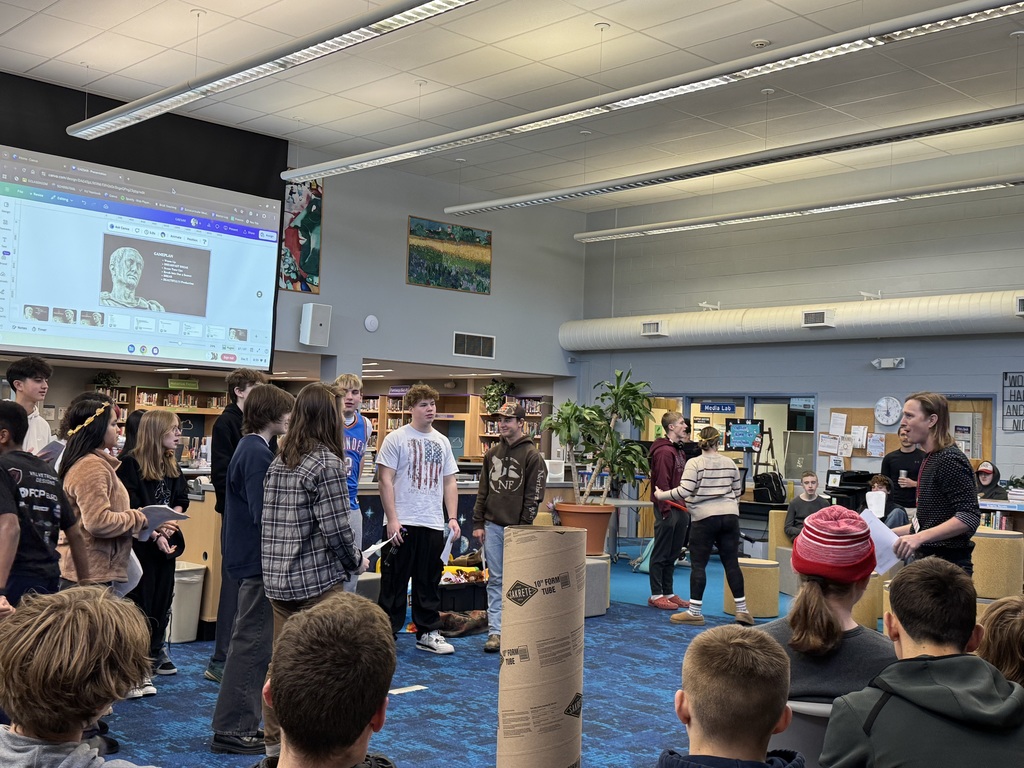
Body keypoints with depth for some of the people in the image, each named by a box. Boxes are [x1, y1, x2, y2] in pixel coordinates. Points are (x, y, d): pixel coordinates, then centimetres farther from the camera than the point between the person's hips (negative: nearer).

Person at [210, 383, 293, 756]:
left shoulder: (248, 448, 13)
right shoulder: (257, 454, -19)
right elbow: (266, 515, -24)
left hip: (250, 558, 11)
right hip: (259, 561, -11)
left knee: (253, 642, 17)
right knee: (252, 644, -3)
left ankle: (241, 722, 27)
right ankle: (232, 730, 5)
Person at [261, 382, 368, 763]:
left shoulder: (278, 462, 9)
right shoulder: (327, 463, -14)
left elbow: (273, 522, 13)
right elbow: (335, 529, -17)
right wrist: (357, 561, 1)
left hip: (278, 580, 7)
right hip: (317, 581, -7)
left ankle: (275, 743, 24)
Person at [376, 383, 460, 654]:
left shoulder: (442, 442, 13)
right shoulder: (396, 438, -3)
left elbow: (449, 482, 15)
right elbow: (386, 481, -7)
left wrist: (452, 517, 5)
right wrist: (392, 520, -13)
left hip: (433, 525, 5)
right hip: (402, 524, -5)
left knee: (429, 583, 12)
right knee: (394, 582, 2)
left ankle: (428, 633, 21)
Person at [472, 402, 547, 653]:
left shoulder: (532, 455, -5)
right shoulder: (492, 453, 12)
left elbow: (533, 496, -7)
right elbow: (483, 491, 14)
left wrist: (524, 528, -11)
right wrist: (478, 523, 8)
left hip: (516, 527, -5)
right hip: (492, 526, 5)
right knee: (495, 580, 5)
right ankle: (495, 632, 7)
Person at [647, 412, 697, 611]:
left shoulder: (681, 450, 17)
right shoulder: (664, 451, -13)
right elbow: (662, 483, -18)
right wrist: (665, 510, -20)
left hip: (681, 509, 9)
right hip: (669, 509, -9)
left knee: (673, 554, 14)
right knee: (661, 554, -1)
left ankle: (669, 593, 21)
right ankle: (656, 595, 5)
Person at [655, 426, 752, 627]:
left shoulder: (694, 463, -7)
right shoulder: (730, 463, 9)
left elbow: (684, 491, -15)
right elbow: (737, 492, 16)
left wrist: (662, 495, -3)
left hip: (705, 518, -5)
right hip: (730, 517, 5)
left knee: (698, 565, 1)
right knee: (732, 563, 8)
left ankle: (694, 612, 3)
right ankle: (742, 610, 11)